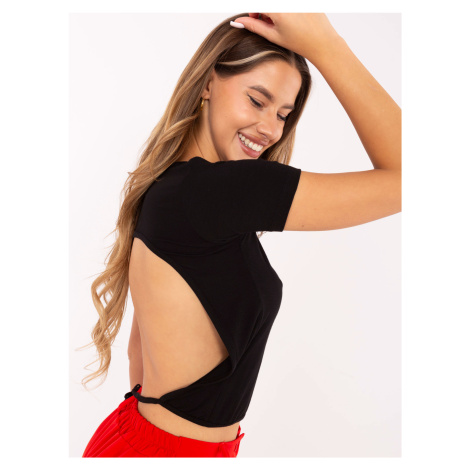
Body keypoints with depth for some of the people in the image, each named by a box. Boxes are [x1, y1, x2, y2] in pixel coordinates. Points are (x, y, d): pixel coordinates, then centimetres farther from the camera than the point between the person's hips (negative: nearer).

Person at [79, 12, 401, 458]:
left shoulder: (165, 189, 3)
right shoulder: (206, 190, -26)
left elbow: (141, 345, 9)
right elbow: (400, 177, -24)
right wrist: (323, 42, -20)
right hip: (163, 447, -8)